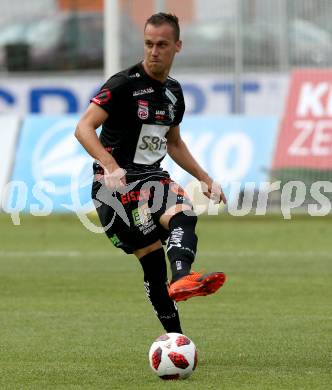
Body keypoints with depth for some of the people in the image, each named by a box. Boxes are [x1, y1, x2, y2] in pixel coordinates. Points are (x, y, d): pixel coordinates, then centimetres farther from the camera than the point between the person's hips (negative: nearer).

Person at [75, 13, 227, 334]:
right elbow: (84, 128, -19)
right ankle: (175, 336, -7)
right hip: (114, 185, -5)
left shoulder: (173, 92, 14)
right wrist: (110, 166, -34)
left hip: (152, 178, 5)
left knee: (184, 214, -29)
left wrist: (205, 179, 23)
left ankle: (181, 280, -55)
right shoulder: (124, 84, -9)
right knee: (153, 259, -13)